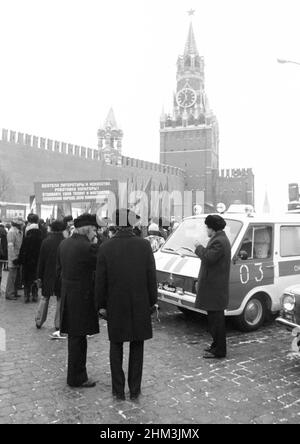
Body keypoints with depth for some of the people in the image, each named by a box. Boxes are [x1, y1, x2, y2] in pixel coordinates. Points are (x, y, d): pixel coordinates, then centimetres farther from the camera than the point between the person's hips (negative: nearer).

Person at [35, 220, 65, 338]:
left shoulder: (45, 242, -6)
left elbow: (41, 261, -3)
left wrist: (39, 276, 4)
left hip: (48, 275, 1)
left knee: (45, 298, 17)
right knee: (60, 299, 6)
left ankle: (39, 321, 25)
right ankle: (58, 326, 8)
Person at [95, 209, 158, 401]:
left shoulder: (106, 247, -8)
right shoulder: (144, 245, -9)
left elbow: (100, 280, -4)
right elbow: (152, 277, -5)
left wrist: (101, 305, 6)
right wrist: (152, 301, 5)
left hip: (115, 305, 0)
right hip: (140, 305, 0)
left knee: (116, 347, 15)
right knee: (137, 348, 15)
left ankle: (118, 390, 23)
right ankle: (135, 389, 24)